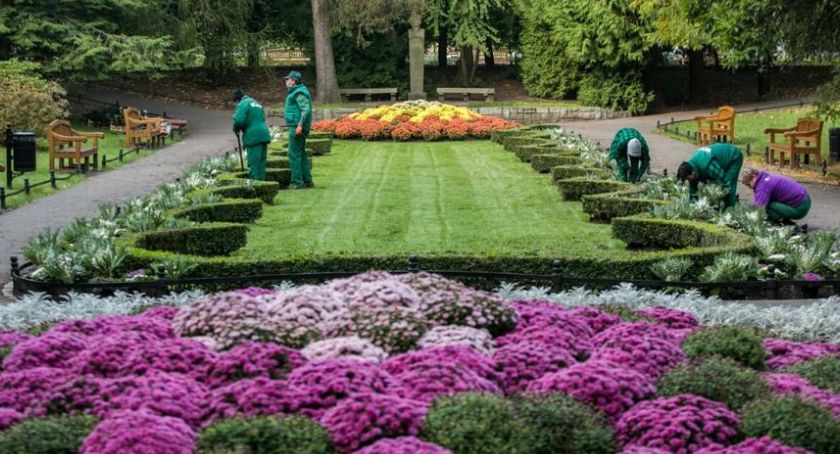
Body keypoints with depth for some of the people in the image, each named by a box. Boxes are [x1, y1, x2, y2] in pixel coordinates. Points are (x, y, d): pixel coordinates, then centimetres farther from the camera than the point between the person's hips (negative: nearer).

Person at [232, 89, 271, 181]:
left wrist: (236, 130, 2)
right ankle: (262, 180, 16)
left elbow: (239, 120, -18)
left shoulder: (243, 104, -6)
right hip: (264, 135, 8)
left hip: (253, 137, -8)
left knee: (254, 163, -5)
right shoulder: (256, 103, 23)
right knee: (261, 162, 12)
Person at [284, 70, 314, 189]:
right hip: (297, 127, 11)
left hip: (297, 127, -11)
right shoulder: (296, 92, 18)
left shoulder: (299, 93, -14)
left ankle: (297, 182, -6)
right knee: (301, 154, 13)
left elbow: (306, 109, -24)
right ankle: (307, 181, 16)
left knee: (294, 154, -8)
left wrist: (300, 125, -28)